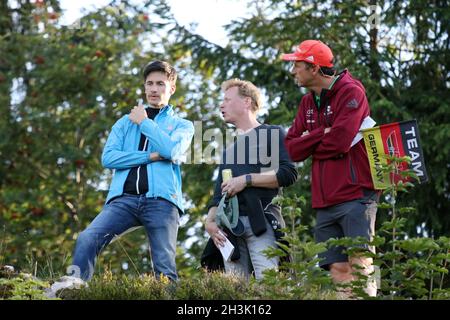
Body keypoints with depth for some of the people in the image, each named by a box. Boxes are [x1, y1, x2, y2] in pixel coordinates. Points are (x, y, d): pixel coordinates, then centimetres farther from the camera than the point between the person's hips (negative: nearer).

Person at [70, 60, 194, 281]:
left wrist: (144, 122, 5)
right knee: (87, 239, -22)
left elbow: (173, 151, -5)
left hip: (161, 199, -1)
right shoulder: (125, 122, 24)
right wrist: (150, 157, -2)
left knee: (164, 266, -11)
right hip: (124, 197, 1)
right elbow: (108, 157, 7)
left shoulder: (182, 125, 19)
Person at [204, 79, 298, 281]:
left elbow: (288, 174, -5)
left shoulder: (271, 134, 8)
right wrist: (210, 220, 6)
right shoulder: (229, 146, 26)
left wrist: (247, 180, -8)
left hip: (261, 220, -6)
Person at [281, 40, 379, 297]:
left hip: (355, 196, -7)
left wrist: (309, 143, 1)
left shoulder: (350, 92, -5)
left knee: (360, 266, -14)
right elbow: (292, 149, 9)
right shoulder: (308, 103, 18)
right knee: (339, 271, 3)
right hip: (325, 203, 7)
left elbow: (340, 142, -18)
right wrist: (322, 134, -7)